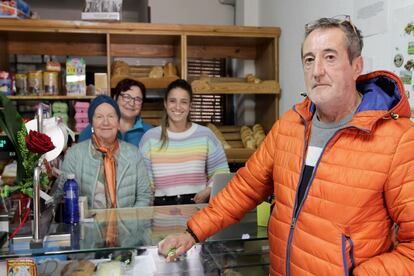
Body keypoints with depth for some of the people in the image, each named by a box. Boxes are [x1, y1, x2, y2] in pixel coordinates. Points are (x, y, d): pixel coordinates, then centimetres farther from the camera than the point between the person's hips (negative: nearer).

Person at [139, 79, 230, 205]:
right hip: (162, 205, 0)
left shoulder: (205, 134, 4)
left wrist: (208, 190, -6)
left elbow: (221, 171, 8)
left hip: (197, 203, 0)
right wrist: (149, 203, -3)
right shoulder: (150, 137, 4)